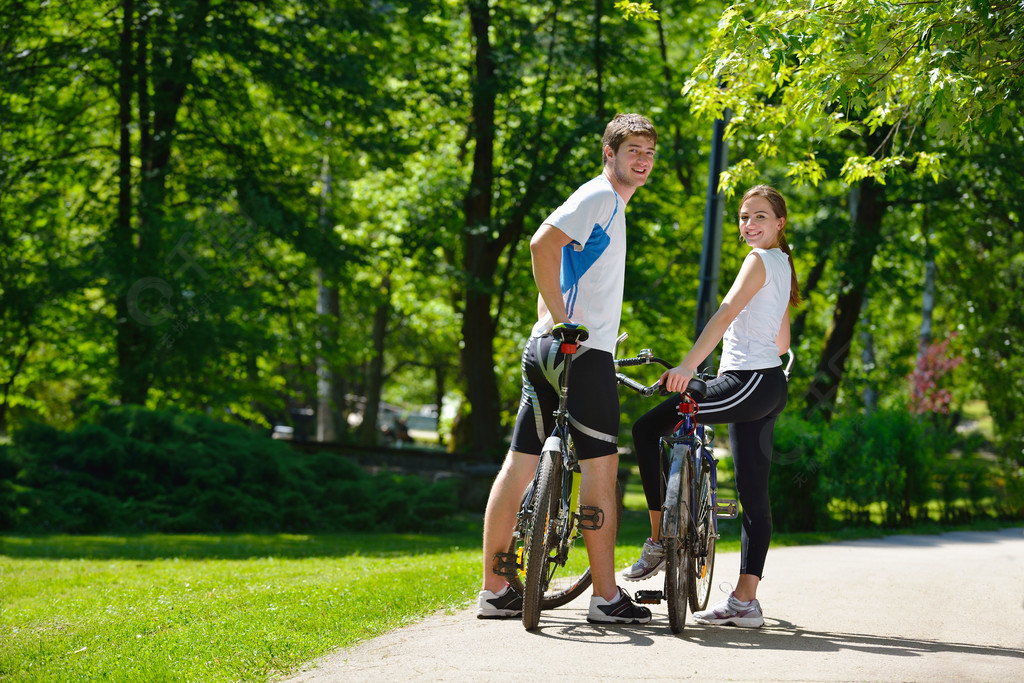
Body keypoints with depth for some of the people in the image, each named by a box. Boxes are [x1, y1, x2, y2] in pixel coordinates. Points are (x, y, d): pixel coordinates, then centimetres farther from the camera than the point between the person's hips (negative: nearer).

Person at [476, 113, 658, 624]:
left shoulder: (611, 205, 24)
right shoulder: (599, 196, -8)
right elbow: (543, 243, -23)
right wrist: (562, 322, -22)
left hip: (548, 352, 10)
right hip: (583, 352, -10)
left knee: (521, 465, 6)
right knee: (600, 468, -7)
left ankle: (494, 591, 8)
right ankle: (606, 598, -6)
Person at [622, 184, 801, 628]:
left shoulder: (761, 260, -8)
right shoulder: (782, 264, 20)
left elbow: (725, 315, -21)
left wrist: (687, 367, -29)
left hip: (747, 383, -10)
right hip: (770, 387, 10)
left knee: (647, 428, -8)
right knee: (753, 493, 6)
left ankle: (659, 539, -8)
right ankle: (745, 600, 6)